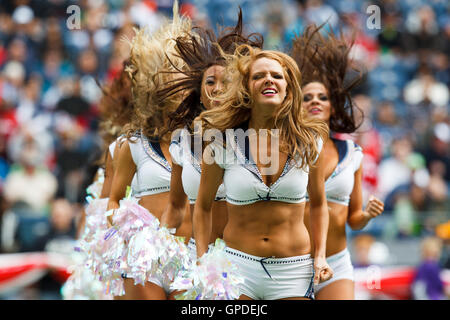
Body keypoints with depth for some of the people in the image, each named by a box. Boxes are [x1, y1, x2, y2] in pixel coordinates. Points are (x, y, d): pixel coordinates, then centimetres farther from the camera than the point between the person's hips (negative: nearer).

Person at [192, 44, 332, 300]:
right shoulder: (223, 143, -3)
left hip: (293, 270, 1)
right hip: (237, 265, -1)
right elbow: (203, 207, 9)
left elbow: (319, 204, 15)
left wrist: (320, 256, 3)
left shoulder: (309, 142, 1)